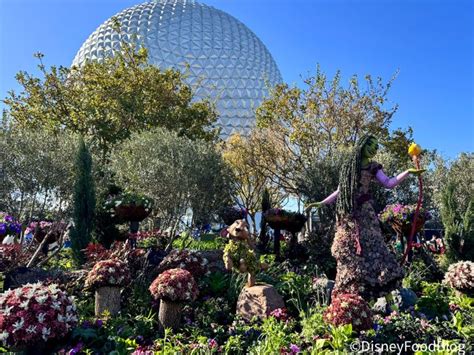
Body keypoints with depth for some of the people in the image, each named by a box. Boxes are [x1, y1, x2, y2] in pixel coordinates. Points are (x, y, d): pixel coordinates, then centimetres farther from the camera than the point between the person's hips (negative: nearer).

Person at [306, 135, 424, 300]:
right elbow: (340, 190, 18)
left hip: (364, 211, -2)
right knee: (348, 249, 1)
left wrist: (408, 172, -16)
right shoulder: (348, 165, 15)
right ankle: (348, 292, 10)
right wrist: (320, 203, 18)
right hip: (348, 212, 2)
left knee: (371, 245, -11)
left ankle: (386, 294, -8)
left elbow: (388, 183, -4)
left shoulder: (373, 167, 10)